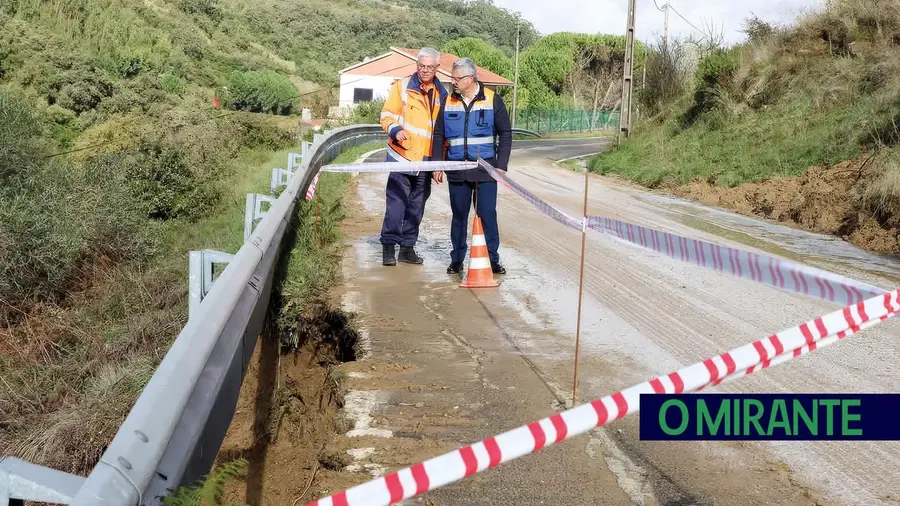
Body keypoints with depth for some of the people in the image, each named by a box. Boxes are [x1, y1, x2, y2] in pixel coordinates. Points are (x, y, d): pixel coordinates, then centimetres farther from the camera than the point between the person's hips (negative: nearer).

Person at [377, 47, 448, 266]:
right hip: (402, 154, -4)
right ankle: (389, 246, 0)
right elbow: (387, 115, 1)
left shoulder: (441, 94, 11)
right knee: (396, 201, -7)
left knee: (417, 205, 9)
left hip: (426, 159, 4)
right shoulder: (402, 86, 1)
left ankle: (408, 247, 17)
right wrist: (395, 130, -19)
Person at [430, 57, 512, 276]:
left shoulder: (493, 100, -1)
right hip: (457, 170, 2)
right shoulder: (448, 102, 6)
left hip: (485, 170, -2)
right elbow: (439, 135, 11)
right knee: (459, 215, 9)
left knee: (487, 215, 0)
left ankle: (492, 259, 9)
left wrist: (501, 165, -4)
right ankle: (457, 259, 18)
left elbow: (505, 134, 2)